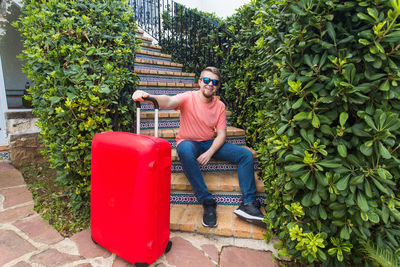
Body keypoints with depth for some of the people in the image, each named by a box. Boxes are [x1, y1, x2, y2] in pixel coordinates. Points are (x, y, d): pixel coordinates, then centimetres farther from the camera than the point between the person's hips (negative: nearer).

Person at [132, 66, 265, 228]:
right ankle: (208, 202, -28)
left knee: (246, 154, -12)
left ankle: (248, 204, -11)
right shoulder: (189, 98, -10)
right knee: (185, 150, -41)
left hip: (211, 143, 4)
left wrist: (209, 153, -20)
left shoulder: (220, 106, 2)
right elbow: (169, 101, -32)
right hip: (188, 142, -4)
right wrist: (148, 96, -54)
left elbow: (221, 134, -2)